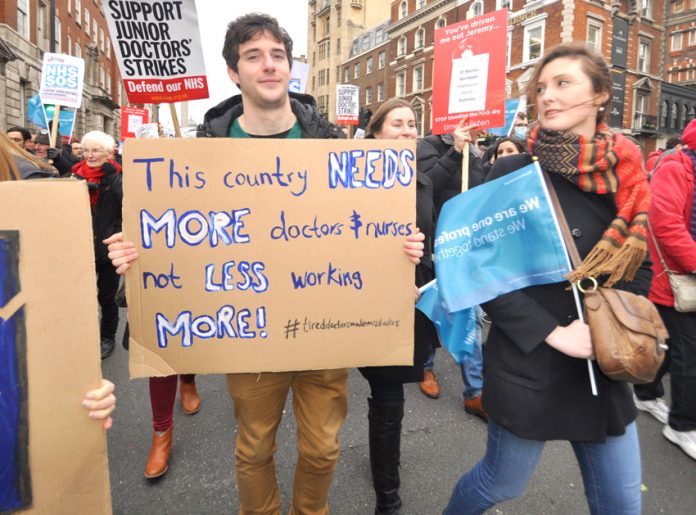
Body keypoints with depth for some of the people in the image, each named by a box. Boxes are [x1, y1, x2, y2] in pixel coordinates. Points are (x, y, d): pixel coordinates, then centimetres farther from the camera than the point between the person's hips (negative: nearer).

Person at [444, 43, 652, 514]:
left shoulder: (628, 176, 2)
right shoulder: (513, 173, -11)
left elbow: (640, 269, 11)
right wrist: (552, 332, -18)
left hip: (602, 370, 5)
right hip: (528, 367, -4)